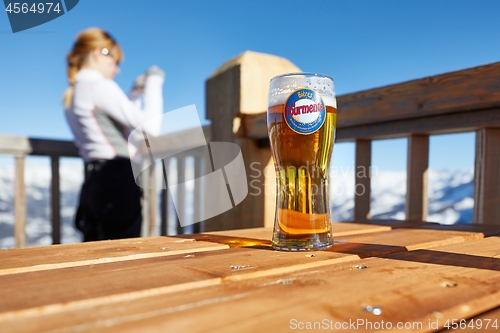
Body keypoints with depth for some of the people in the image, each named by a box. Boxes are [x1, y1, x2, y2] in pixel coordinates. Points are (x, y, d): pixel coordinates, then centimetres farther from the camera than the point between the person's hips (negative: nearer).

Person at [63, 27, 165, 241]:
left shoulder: (73, 93, 19)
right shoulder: (100, 86, -9)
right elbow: (147, 123, -16)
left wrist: (136, 94, 21)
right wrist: (154, 81, -4)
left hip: (95, 180, 9)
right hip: (117, 178, -9)